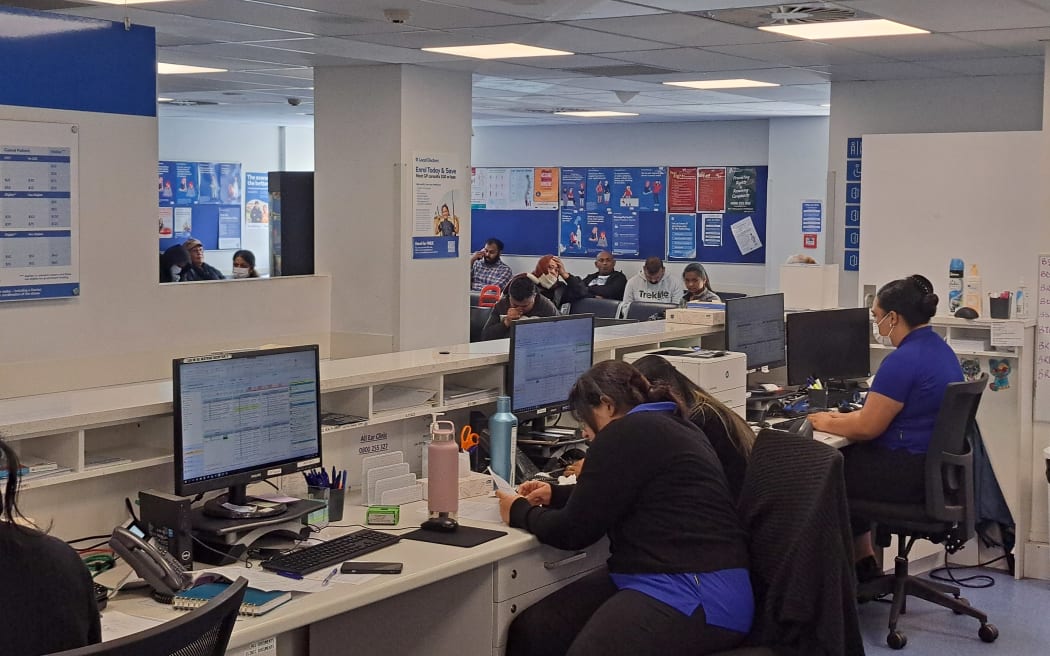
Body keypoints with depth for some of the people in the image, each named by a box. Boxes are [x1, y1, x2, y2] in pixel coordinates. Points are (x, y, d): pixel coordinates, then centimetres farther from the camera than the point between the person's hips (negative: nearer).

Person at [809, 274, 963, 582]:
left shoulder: (903, 360, -22)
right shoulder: (940, 349, 9)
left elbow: (867, 428, -19)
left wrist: (827, 424, -2)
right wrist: (844, 417, 13)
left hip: (910, 476, -9)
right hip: (938, 468, 10)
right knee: (849, 458, 25)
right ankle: (863, 562, 27)